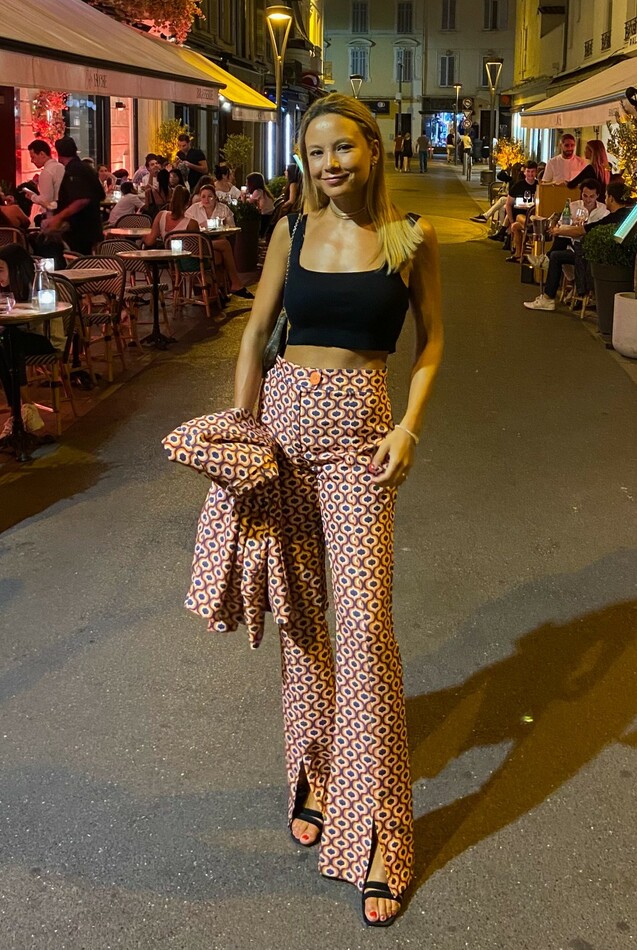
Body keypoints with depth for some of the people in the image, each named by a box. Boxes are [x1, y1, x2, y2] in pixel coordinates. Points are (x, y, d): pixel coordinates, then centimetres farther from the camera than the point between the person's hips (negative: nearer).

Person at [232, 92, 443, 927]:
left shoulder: (411, 237, 0)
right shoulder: (293, 231, 6)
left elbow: (431, 339, 6)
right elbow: (255, 332, 12)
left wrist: (408, 427, -6)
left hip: (360, 429, -3)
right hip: (285, 417, 3)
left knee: (363, 617, -10)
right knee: (299, 608, 9)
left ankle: (375, 831, 1)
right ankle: (314, 770, 28)